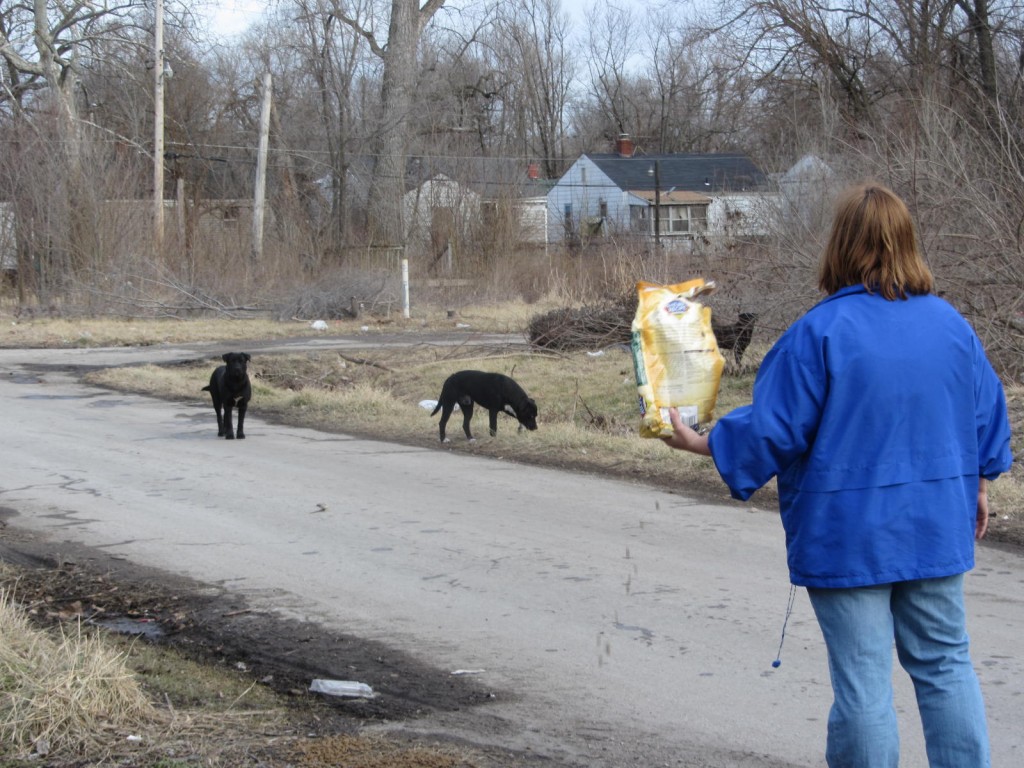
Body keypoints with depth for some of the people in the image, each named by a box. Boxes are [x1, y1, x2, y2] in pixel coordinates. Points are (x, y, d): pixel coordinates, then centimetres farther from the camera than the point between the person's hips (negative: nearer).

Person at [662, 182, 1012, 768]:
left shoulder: (822, 331, -16)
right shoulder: (950, 323, 2)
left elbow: (774, 429, -13)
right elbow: (988, 413, 11)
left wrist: (703, 445, 1)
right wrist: (978, 484, 25)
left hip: (849, 534, -5)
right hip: (938, 528, 5)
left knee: (863, 676, 2)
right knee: (945, 665, 13)